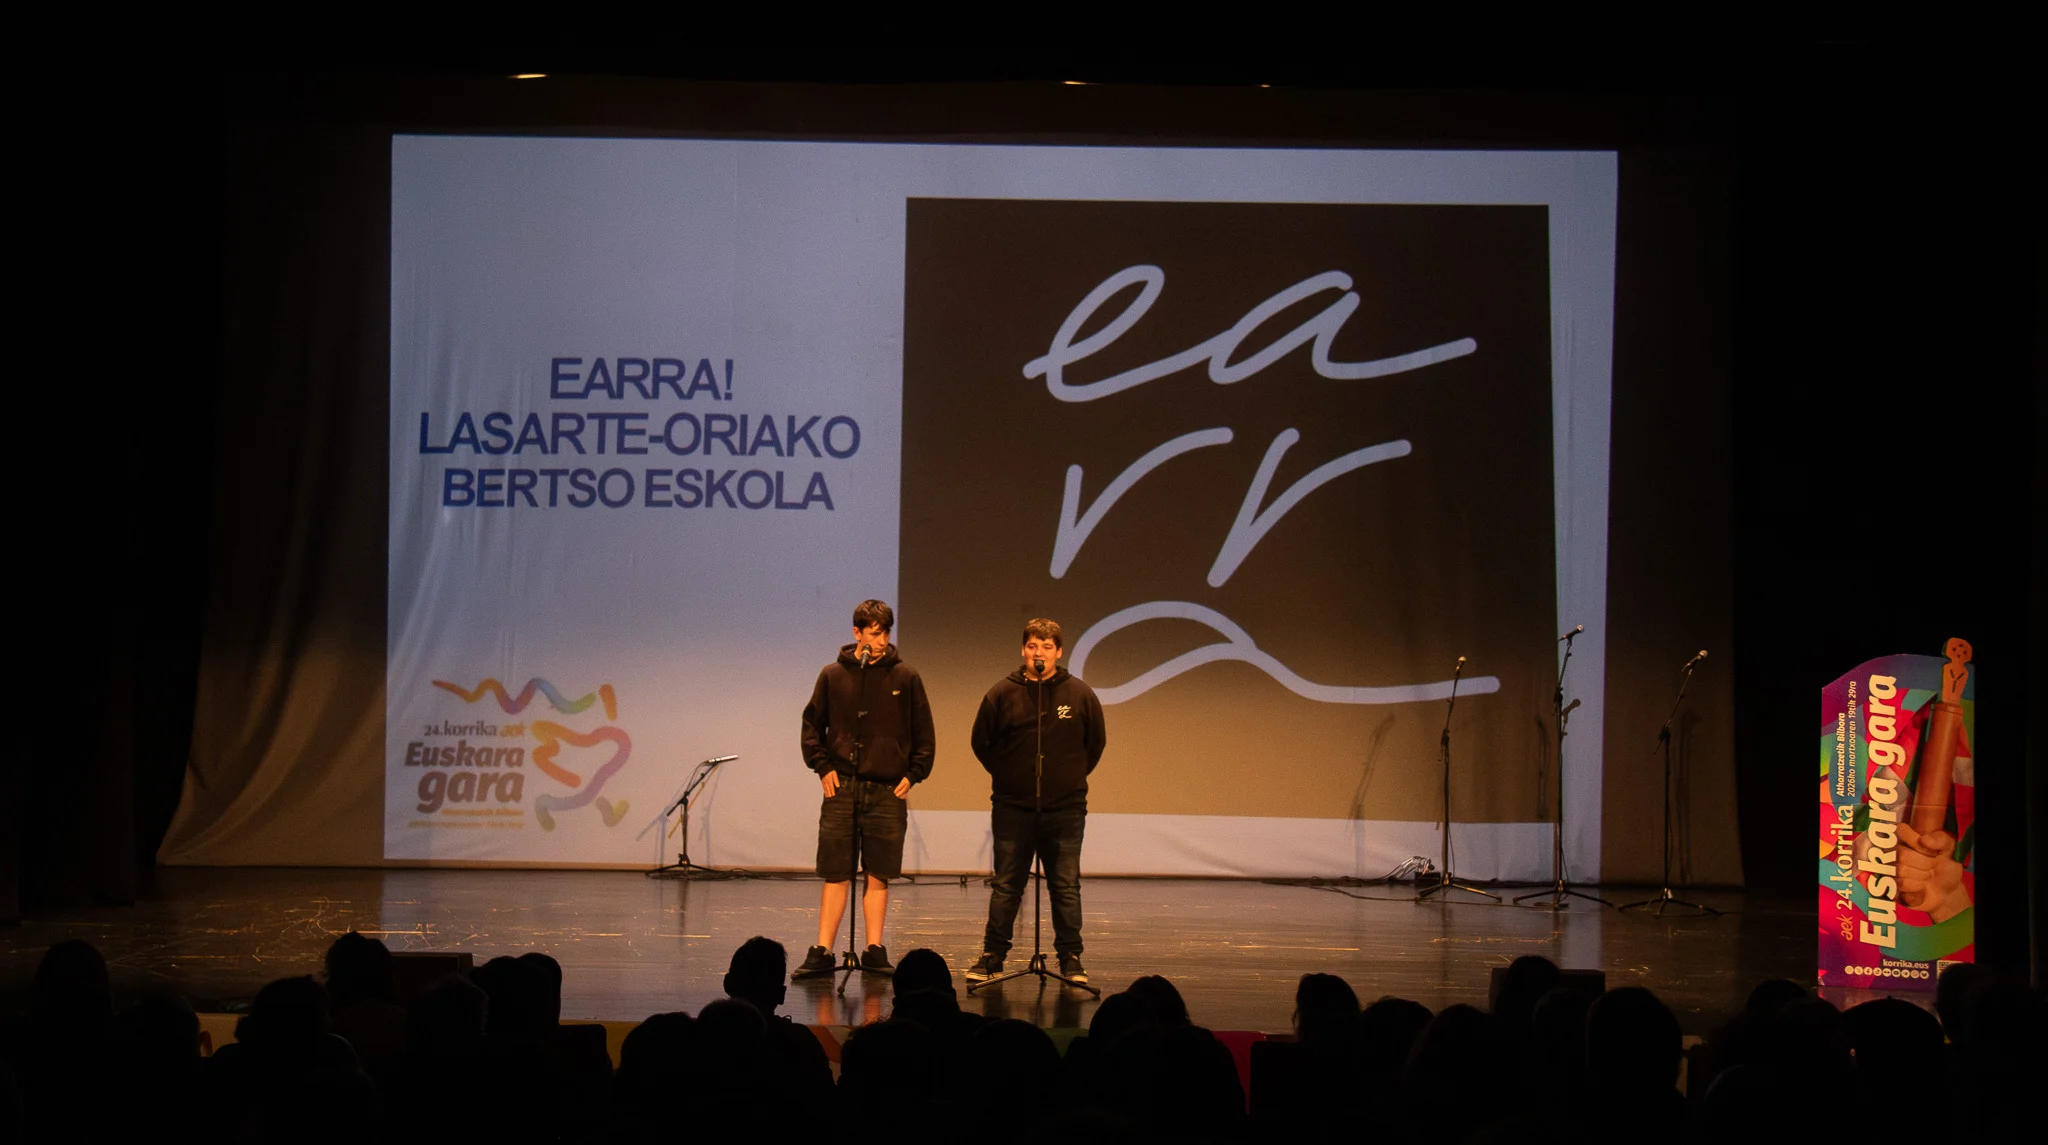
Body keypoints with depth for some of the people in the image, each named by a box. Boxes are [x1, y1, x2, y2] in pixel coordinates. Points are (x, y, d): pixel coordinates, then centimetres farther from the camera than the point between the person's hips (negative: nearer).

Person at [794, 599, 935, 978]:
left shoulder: (905, 677, 3)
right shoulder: (833, 675, 5)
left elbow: (923, 733, 8)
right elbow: (812, 725, 12)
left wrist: (912, 775, 0)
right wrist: (822, 766, 1)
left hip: (888, 791, 0)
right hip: (841, 789, 0)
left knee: (878, 876, 4)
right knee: (836, 875, 0)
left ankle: (874, 950, 11)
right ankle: (822, 953, 1)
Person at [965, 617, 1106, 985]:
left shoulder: (1079, 694, 2)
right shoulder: (1002, 693, 0)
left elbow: (1095, 743, 14)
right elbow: (982, 742, 10)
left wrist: (1073, 776, 10)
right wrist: (1007, 776, 8)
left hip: (1065, 808, 0)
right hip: (1012, 807, 0)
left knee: (1066, 887, 3)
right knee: (1005, 886, 5)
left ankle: (1071, 959, 9)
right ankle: (992, 957, 11)